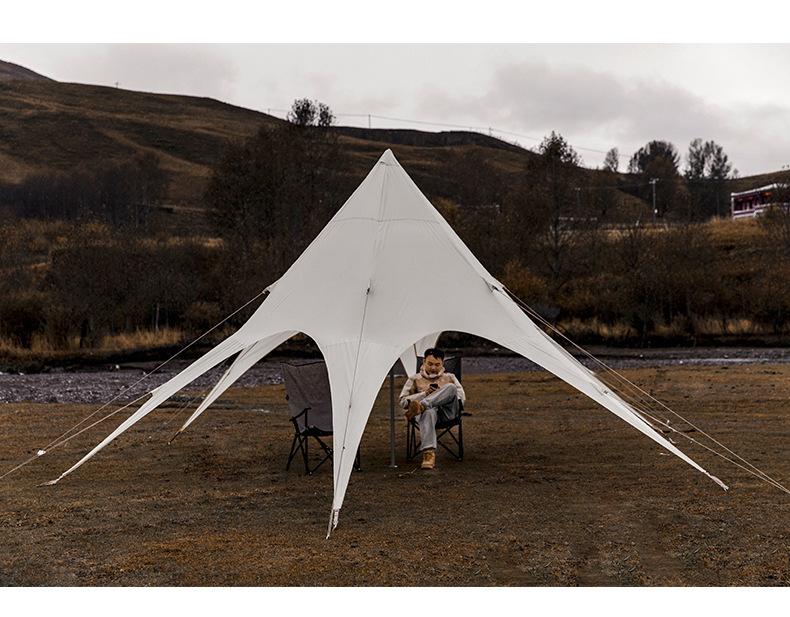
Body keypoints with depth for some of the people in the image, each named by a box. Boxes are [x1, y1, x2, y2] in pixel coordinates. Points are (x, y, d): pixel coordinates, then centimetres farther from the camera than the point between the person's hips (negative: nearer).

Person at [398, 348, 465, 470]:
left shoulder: (449, 377, 28)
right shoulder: (415, 379, 23)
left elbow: (462, 397, 18)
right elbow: (403, 401, 14)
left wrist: (441, 394, 0)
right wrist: (424, 394, 0)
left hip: (447, 412, 2)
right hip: (429, 409, -2)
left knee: (451, 387, -30)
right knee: (428, 413, -44)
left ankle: (421, 406, -47)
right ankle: (429, 454, -57)